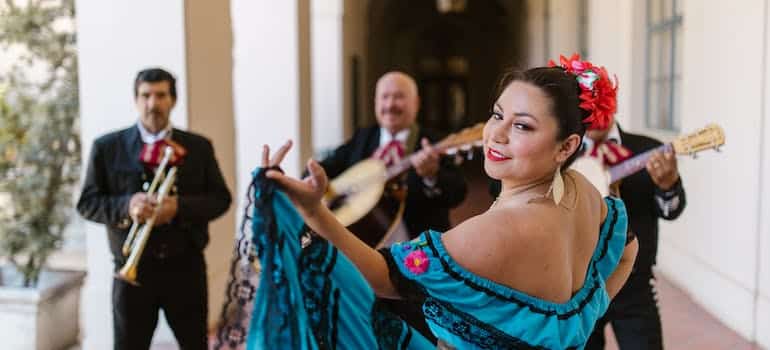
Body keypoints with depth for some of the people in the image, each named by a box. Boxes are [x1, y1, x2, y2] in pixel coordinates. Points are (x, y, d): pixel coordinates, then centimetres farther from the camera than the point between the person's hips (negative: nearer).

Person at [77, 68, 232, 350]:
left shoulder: (198, 146, 5)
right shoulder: (107, 147, 1)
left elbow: (220, 198, 2)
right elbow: (87, 203, 0)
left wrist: (180, 207, -17)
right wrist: (126, 205, -20)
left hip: (186, 267, 1)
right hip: (133, 269, -1)